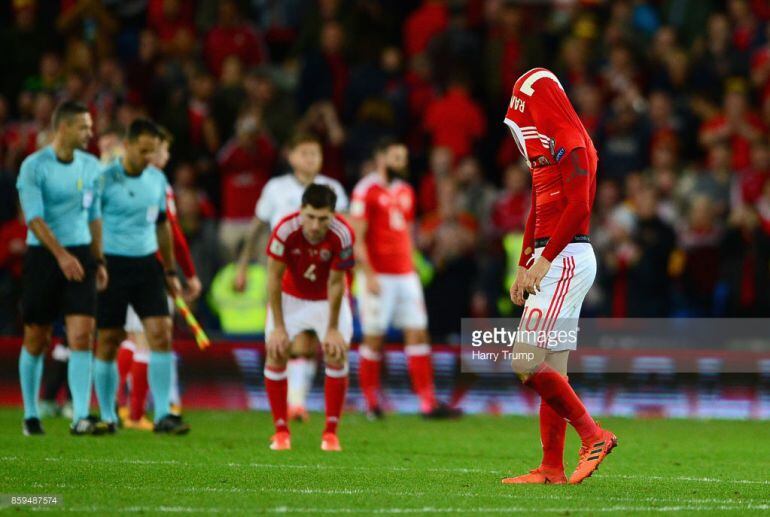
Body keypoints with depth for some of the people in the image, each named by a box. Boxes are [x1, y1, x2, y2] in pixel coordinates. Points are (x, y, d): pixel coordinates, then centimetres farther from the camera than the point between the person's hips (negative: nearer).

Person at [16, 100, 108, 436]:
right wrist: (61, 254, -29)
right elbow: (34, 218, -18)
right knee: (36, 341, 5)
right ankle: (30, 416, 21)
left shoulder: (91, 166, 8)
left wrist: (98, 261, 15)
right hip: (42, 257, -3)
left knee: (82, 336, -10)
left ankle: (80, 418, -13)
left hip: (80, 257, 3)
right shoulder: (34, 166, -9)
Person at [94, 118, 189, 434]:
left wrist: (170, 271, 19)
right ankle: (107, 417, 14)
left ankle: (163, 415, -7)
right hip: (112, 265, -4)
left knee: (161, 334, -8)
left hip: (147, 264, 4)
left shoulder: (157, 179, 8)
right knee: (108, 341, 1)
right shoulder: (105, 180, -9)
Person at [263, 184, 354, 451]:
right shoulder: (285, 230, -31)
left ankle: (331, 432, -4)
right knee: (275, 354, -12)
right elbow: (274, 278, -20)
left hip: (328, 299, 0)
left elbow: (335, 283, -19)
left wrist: (333, 329, -16)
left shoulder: (342, 235, -30)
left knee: (337, 355, -14)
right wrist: (278, 327, -20)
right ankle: (281, 430, 0)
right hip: (291, 297, 0)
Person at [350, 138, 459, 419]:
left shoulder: (405, 192, 15)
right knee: (374, 338, -1)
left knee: (418, 333, 1)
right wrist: (369, 274, -17)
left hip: (405, 275, 7)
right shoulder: (367, 191, -8)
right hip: (378, 276, -7)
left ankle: (428, 403, -2)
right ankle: (371, 403, 9)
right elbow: (357, 238, -11)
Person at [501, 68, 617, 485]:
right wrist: (525, 267, 20)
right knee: (551, 369, 8)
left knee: (527, 362, -15)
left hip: (565, 260, -10)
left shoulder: (569, 143, -12)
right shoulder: (546, 149, 19)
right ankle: (552, 467, 9)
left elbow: (577, 207, -20)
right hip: (550, 263, 10)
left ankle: (593, 436, -9)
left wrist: (544, 259, -19)